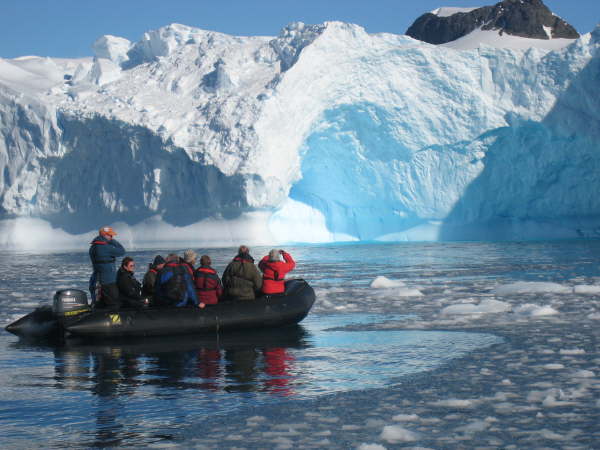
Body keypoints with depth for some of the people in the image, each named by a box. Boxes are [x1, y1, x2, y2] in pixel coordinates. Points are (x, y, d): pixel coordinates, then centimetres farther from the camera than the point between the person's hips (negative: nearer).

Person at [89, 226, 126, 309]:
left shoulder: (93, 247, 11)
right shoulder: (106, 247, -20)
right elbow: (122, 251, -11)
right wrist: (113, 241, -4)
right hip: (108, 282, -9)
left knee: (101, 306, 14)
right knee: (114, 305, -4)